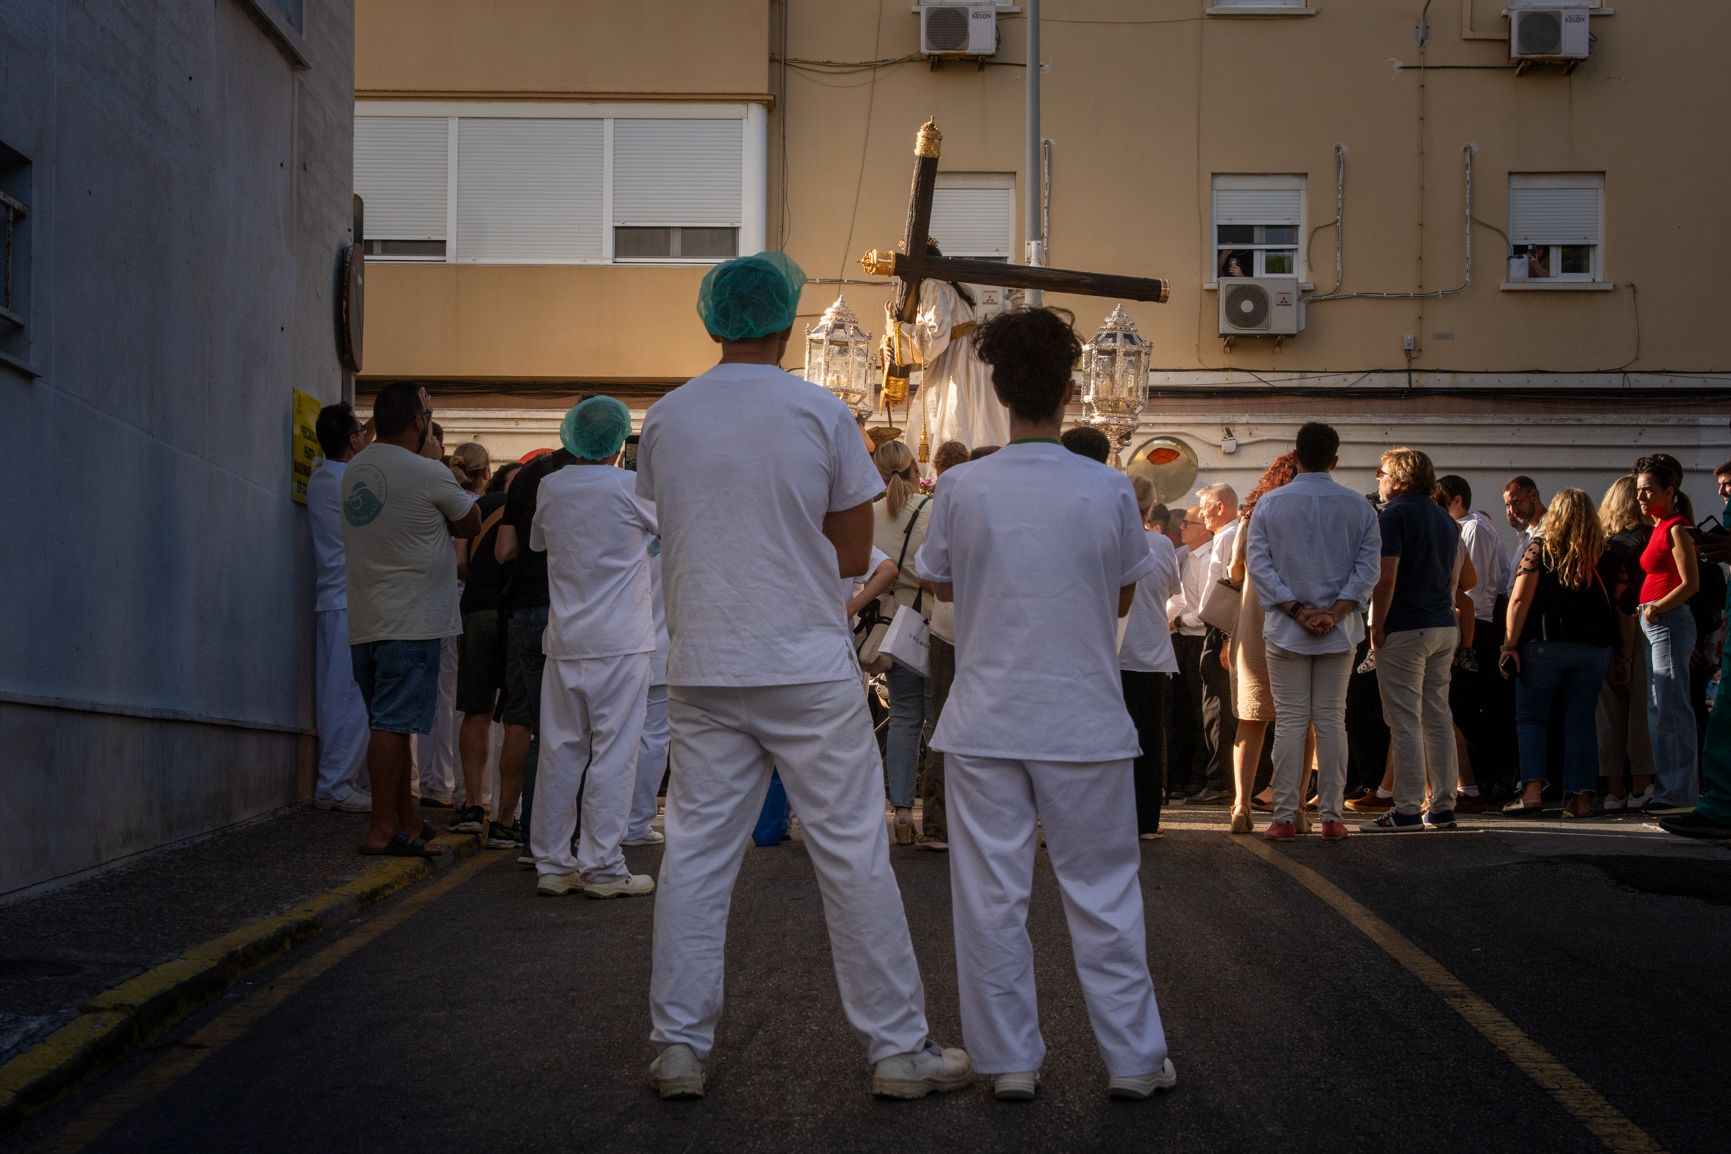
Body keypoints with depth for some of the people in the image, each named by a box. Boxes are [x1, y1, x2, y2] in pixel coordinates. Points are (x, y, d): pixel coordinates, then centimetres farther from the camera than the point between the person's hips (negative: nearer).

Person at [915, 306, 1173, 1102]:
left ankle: (1009, 1059, 12)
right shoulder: (1107, 491, -7)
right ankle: (1132, 1058, 15)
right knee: (1102, 891, 9)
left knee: (990, 895, 7)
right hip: (1084, 721, 0)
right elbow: (1123, 596, 6)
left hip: (986, 721, 0)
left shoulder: (962, 490, -6)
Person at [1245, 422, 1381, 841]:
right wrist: (1334, 612, -9)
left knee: (1290, 722, 1)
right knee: (1332, 720, 5)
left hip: (1285, 629, -1)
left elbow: (1258, 563, -5)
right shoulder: (1358, 507, 2)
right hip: (1339, 632, 1)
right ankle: (1331, 816, 5)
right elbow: (1367, 567, -4)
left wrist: (1296, 611, -8)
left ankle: (1285, 817, 0)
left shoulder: (1269, 503, 0)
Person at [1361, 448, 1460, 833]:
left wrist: (1377, 628, -12)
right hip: (1445, 628, 8)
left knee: (1405, 722, -7)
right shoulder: (1445, 519, 17)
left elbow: (1386, 576, -17)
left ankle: (1407, 810, -7)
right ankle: (1443, 807, 12)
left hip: (1405, 629, -8)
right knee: (1439, 718, 10)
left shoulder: (1394, 515, -9)